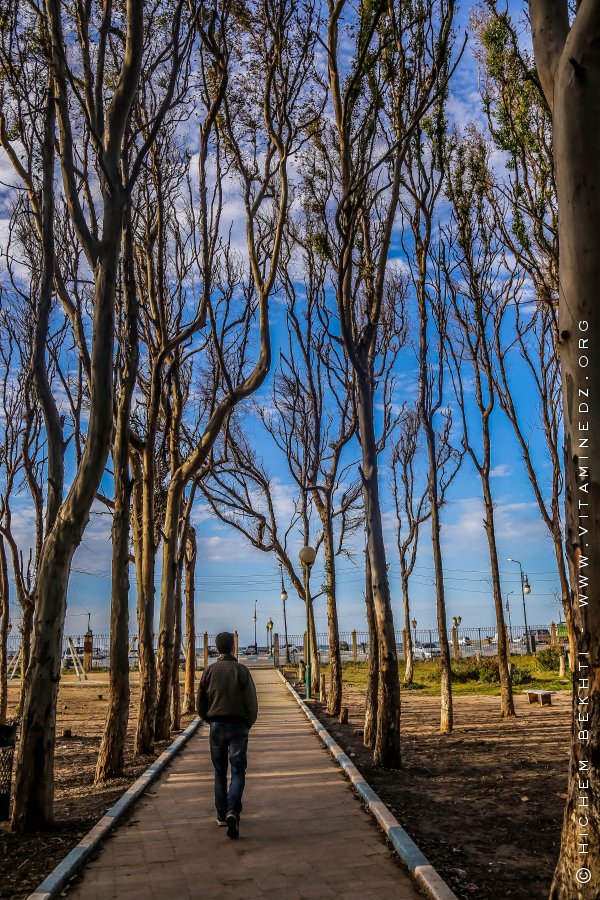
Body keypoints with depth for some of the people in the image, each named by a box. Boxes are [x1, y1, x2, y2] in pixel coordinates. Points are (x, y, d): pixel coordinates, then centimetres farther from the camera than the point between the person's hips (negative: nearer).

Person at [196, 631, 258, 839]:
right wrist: (249, 724, 9)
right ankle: (233, 811, -16)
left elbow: (200, 705, 2)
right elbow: (252, 702, -9)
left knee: (220, 772, 16)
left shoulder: (209, 671, -1)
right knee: (238, 771, 3)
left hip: (216, 726, 2)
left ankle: (221, 815, 21)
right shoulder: (241, 670, -8)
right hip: (238, 726, -2)